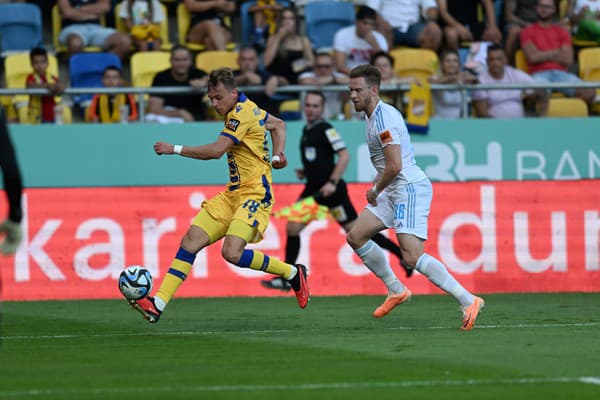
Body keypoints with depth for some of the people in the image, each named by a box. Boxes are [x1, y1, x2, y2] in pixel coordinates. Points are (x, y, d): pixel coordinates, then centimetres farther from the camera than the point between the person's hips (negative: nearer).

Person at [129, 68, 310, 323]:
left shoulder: (242, 113, -15)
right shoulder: (248, 109, 15)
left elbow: (217, 150, -21)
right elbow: (278, 125, 30)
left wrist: (175, 149, -15)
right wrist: (277, 154, 14)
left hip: (254, 195, -10)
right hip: (233, 194, 10)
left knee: (232, 252, -24)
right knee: (191, 239, -3)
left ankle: (292, 273, 0)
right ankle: (158, 304, -8)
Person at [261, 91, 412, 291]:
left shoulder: (326, 130, -11)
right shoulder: (306, 130, 15)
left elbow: (344, 156, -19)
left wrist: (332, 182, -24)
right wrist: (306, 172, 13)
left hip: (331, 190, -8)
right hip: (313, 189, 8)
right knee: (292, 228, -1)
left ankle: (401, 253, 8)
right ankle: (286, 278, 4)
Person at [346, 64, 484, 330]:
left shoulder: (383, 118, -18)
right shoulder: (373, 115, 14)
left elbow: (395, 166, -23)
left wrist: (376, 190, -8)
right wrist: (378, 186, 17)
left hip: (409, 188, -11)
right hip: (393, 191, 11)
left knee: (412, 256, -19)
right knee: (356, 237, 11)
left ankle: (468, 301, -19)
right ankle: (396, 291, 20)